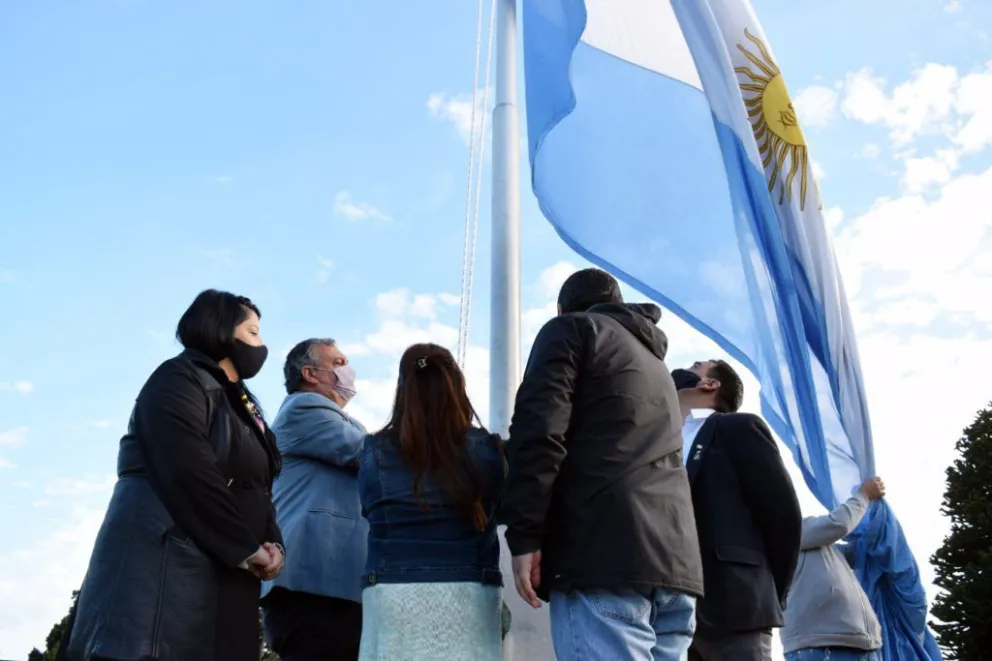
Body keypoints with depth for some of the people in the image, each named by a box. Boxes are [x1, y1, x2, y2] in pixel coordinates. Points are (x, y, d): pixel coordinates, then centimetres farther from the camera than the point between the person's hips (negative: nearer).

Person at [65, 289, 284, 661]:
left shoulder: (243, 406, 24)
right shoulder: (179, 380, -3)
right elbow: (191, 475, -16)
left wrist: (272, 542, -1)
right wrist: (246, 549, -12)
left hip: (224, 574, 8)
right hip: (165, 564, -8)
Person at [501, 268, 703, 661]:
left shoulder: (571, 329, 9)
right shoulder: (654, 361, 33)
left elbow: (539, 429, -6)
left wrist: (524, 535, -8)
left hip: (604, 555, -7)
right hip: (674, 562, 8)